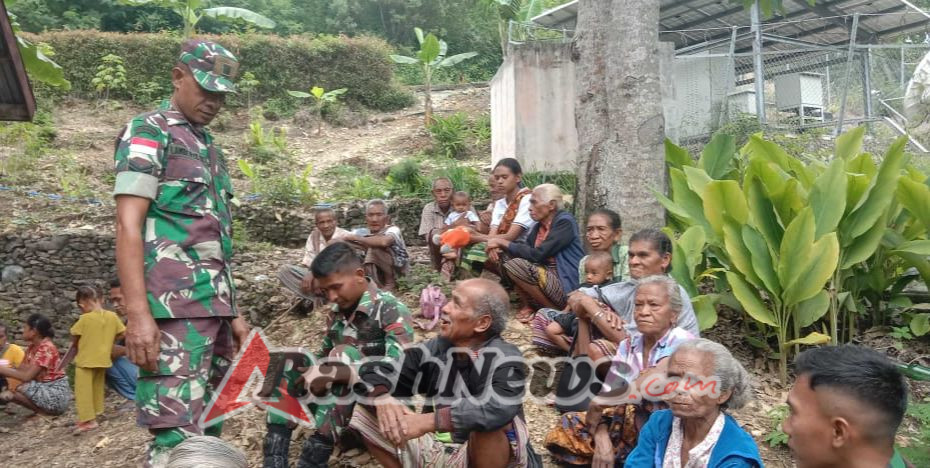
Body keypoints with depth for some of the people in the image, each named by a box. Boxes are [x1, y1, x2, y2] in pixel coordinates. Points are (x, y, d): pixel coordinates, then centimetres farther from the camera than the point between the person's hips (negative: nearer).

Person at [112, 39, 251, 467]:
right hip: (173, 310, -8)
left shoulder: (209, 149, 21)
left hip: (213, 308, 8)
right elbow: (128, 226, -11)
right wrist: (138, 313, -20)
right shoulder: (148, 133, -1)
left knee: (208, 431, 12)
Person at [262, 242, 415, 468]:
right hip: (339, 394, 7)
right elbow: (323, 356, 16)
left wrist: (331, 372, -33)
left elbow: (398, 366, -29)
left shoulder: (391, 310, -15)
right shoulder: (337, 313, 6)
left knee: (344, 354, -31)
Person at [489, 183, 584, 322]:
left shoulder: (565, 222, -15)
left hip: (566, 287, -8)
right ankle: (528, 304, -2)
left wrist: (504, 243, -17)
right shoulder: (540, 224, 9)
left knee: (515, 265, -25)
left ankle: (553, 310, -9)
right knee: (505, 255, -1)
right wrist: (501, 245, -10)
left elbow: (538, 254, -24)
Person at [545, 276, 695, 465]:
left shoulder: (683, 344, -20)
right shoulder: (629, 345, -1)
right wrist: (601, 436, -20)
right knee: (563, 433, -3)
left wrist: (599, 402, -26)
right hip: (633, 421, 5)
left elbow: (645, 386, -33)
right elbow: (608, 392, -5)